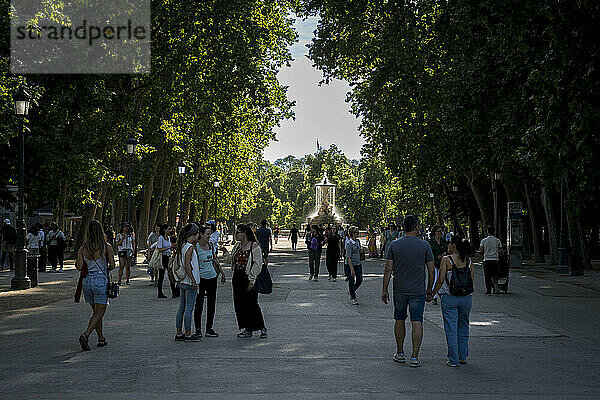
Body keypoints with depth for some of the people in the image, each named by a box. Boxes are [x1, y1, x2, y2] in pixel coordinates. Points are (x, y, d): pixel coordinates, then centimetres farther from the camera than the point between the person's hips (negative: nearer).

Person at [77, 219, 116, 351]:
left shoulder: (83, 248, -1)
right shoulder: (106, 247, -8)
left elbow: (79, 267, -4)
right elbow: (112, 265, -6)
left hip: (87, 280, 4)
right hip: (101, 280, -4)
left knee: (96, 311, 17)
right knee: (99, 312, 1)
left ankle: (101, 339, 21)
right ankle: (85, 334, -19)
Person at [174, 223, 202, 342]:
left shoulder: (182, 246, 11)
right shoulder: (190, 247, -16)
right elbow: (187, 265, -22)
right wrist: (193, 281, -21)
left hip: (183, 282, 9)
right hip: (189, 282, -9)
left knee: (182, 308, 11)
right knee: (189, 308, -4)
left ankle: (179, 333, 16)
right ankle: (188, 334, 0)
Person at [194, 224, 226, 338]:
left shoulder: (211, 245, 7)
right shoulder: (195, 247, -11)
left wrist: (221, 272, 20)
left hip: (212, 277, 6)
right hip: (201, 278, -6)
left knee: (212, 305, 9)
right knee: (199, 305, 0)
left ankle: (209, 328, 18)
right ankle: (198, 329, 9)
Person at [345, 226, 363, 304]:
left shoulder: (358, 241, 7)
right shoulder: (349, 244, -17)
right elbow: (348, 257, -20)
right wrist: (352, 269, -24)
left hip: (358, 264, 7)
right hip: (349, 265, -7)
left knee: (359, 280, 4)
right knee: (351, 281, 1)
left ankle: (350, 292, 29)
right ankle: (352, 298, 12)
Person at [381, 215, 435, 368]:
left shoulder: (393, 245, -2)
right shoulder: (425, 245, -4)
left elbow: (388, 269, -3)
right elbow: (431, 270, -1)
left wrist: (384, 290, 3)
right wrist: (430, 289, 11)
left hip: (399, 290, 2)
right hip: (418, 291, -2)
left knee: (399, 320, 16)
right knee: (417, 322, 0)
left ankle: (400, 354, 24)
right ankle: (415, 357, -4)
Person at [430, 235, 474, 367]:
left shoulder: (446, 260, -9)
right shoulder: (468, 261, 3)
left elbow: (440, 280, -11)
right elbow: (471, 282, 4)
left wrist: (432, 294, 0)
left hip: (449, 297, -4)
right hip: (466, 297, 4)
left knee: (451, 329, 3)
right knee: (463, 326, 19)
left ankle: (453, 360, 4)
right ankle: (462, 356, 27)